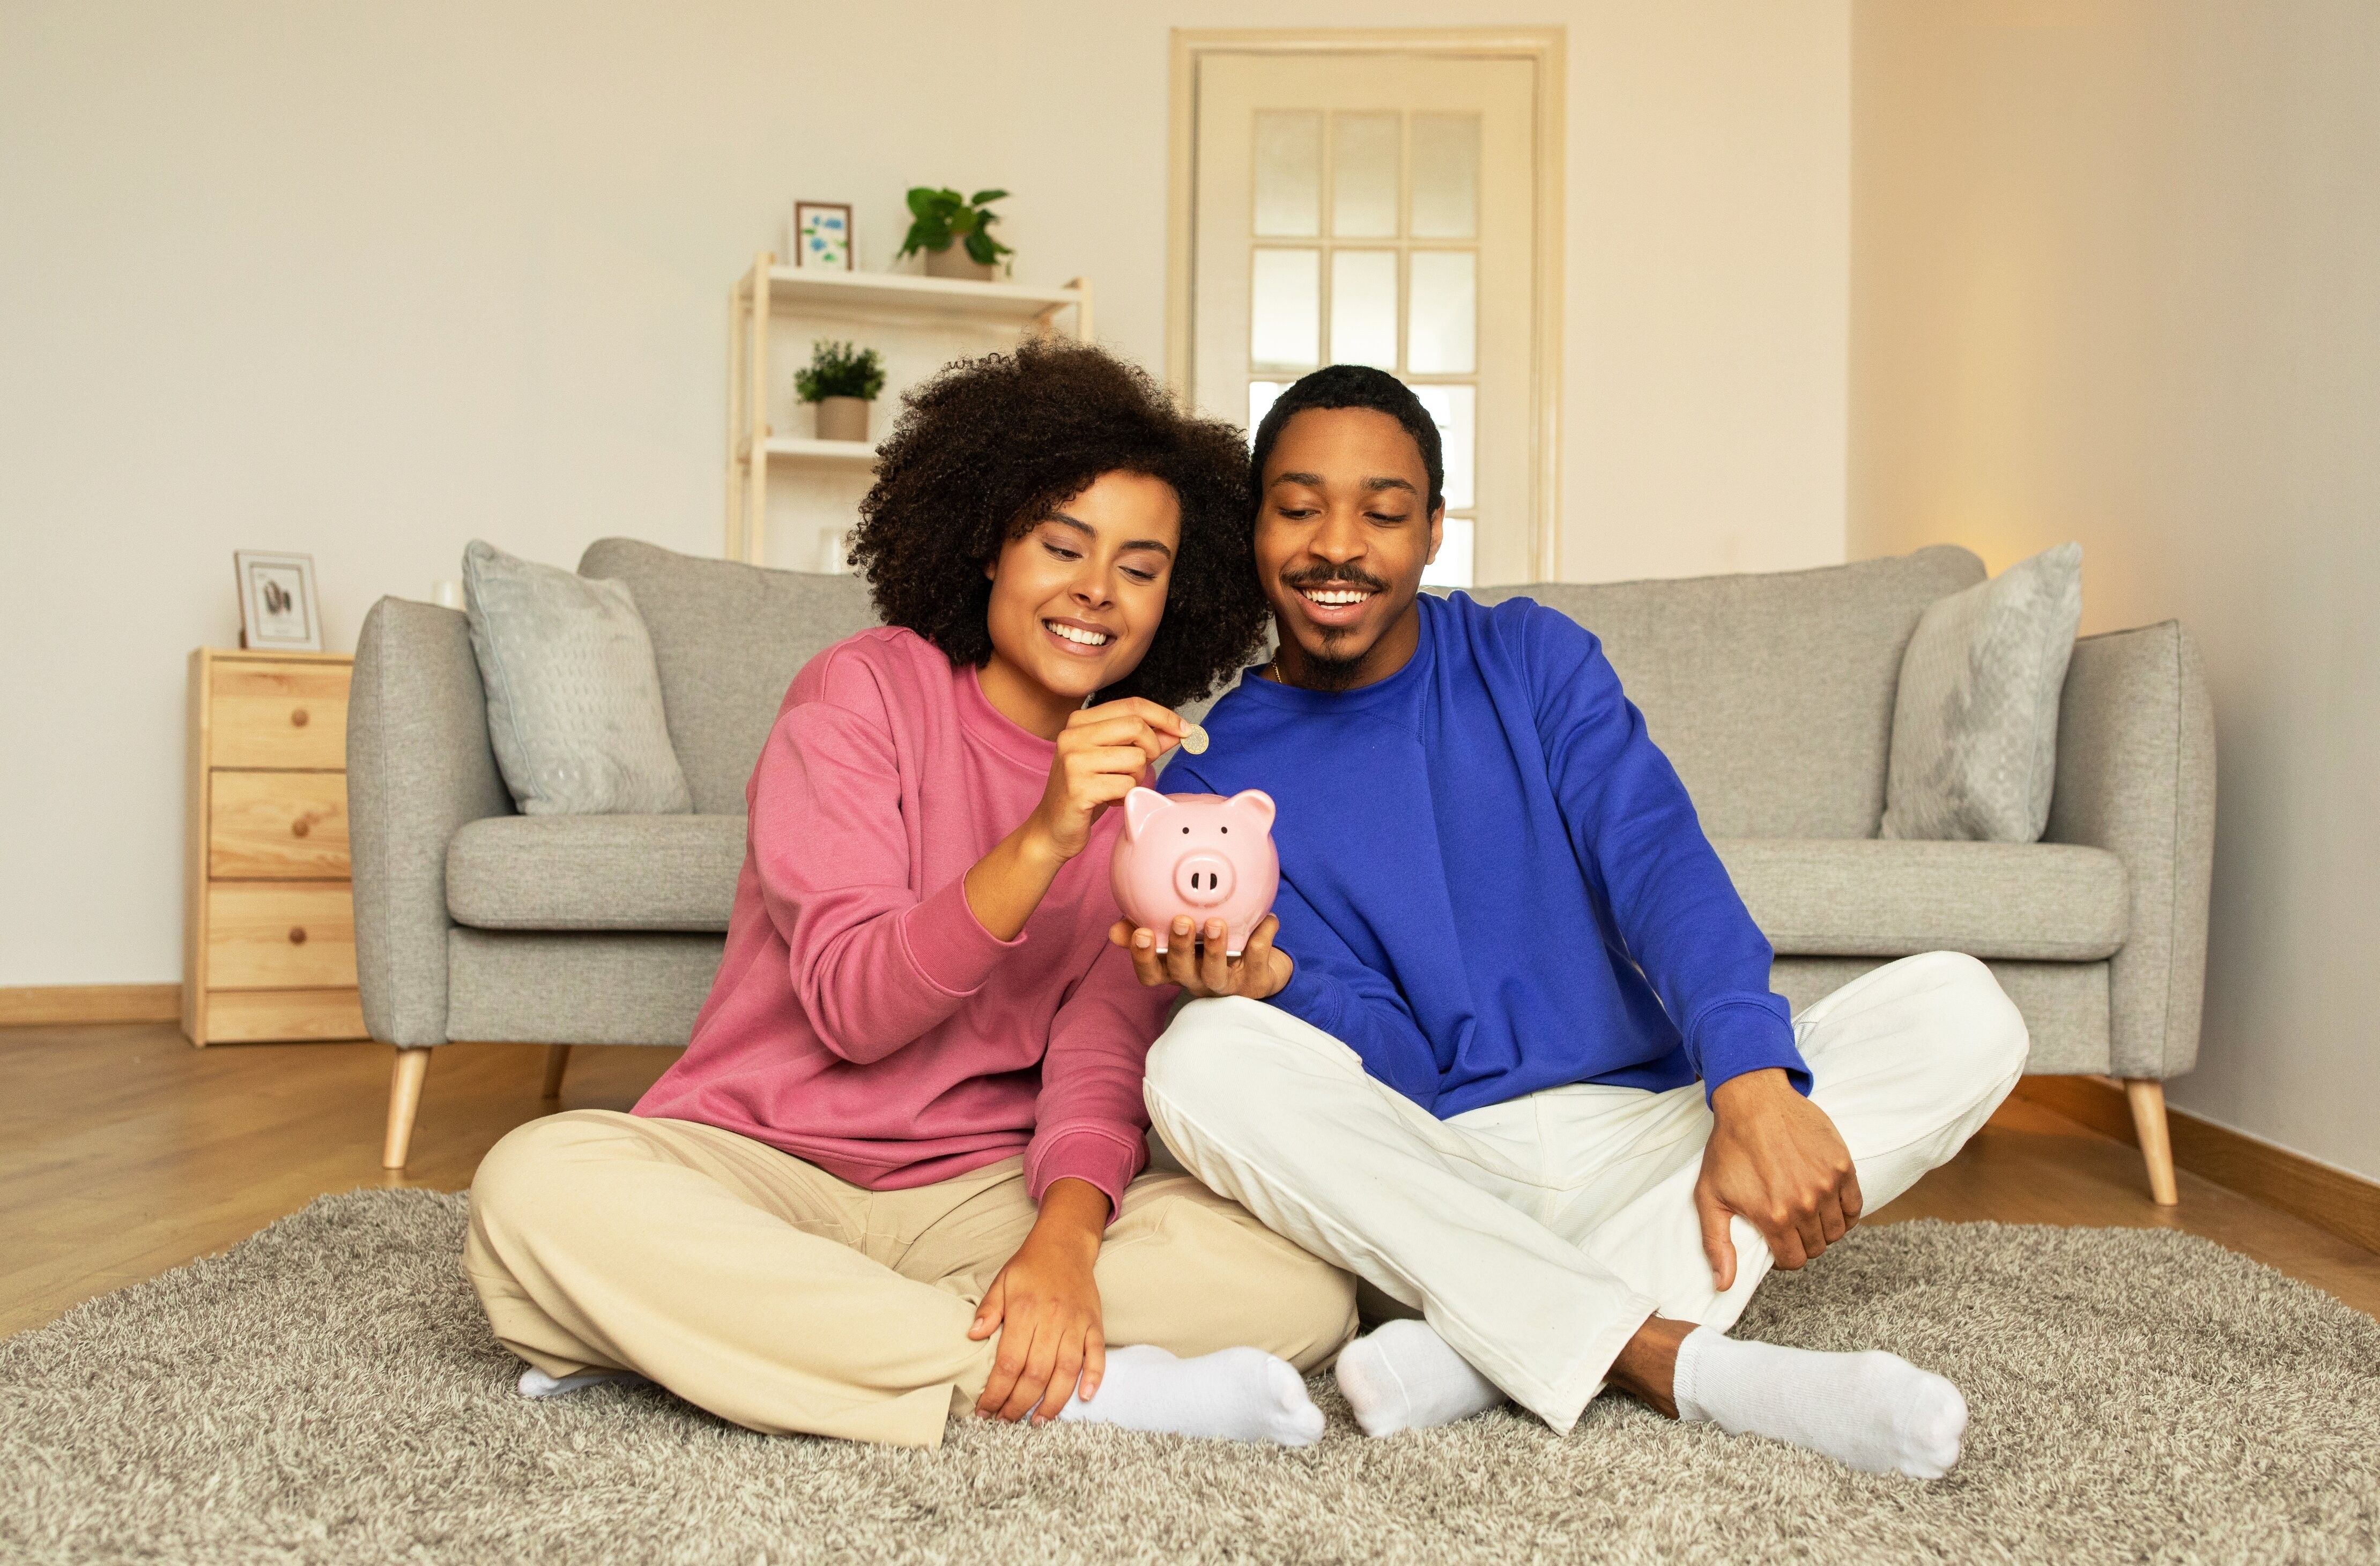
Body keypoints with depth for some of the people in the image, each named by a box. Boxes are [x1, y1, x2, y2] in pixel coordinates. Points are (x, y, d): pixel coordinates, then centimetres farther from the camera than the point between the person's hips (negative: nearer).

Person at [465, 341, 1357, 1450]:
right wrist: (1043, 838, -29)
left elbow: (1101, 1056, -4)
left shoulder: (1147, 782, 7)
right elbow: (848, 1006, -15)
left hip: (982, 1192, 3)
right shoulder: (863, 691, -4)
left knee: (1303, 1282, -21)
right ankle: (1087, 1389, -29)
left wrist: (1065, 1236, -25)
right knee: (539, 1183, -33)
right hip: (757, 1162, -2)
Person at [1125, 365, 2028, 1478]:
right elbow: (1395, 1060, -5)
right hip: (1429, 1175, -2)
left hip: (1639, 1136, 2)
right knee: (1204, 1058, -29)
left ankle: (1486, 1341, -31)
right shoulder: (1213, 780, 0)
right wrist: (1272, 985, -28)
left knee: (1959, 1010, -18)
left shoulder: (1533, 659, 5)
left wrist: (1751, 1091, -29)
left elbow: (1657, 859, -12)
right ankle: (1676, 1360, -34)